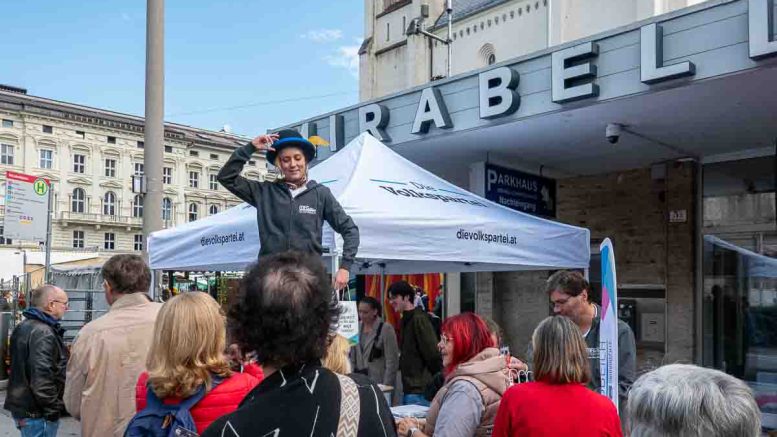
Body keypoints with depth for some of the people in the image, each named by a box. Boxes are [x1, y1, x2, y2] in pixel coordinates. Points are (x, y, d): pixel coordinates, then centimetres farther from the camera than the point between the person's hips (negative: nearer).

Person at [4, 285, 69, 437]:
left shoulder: (24, 327, 12)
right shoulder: (43, 333, -21)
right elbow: (41, 378, -28)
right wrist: (54, 409, -18)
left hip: (22, 406, 10)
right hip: (37, 413, -10)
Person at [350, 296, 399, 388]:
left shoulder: (386, 329, -7)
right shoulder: (357, 327, 8)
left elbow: (392, 362, -8)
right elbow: (352, 357, 13)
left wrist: (386, 386, -11)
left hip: (378, 383, -4)